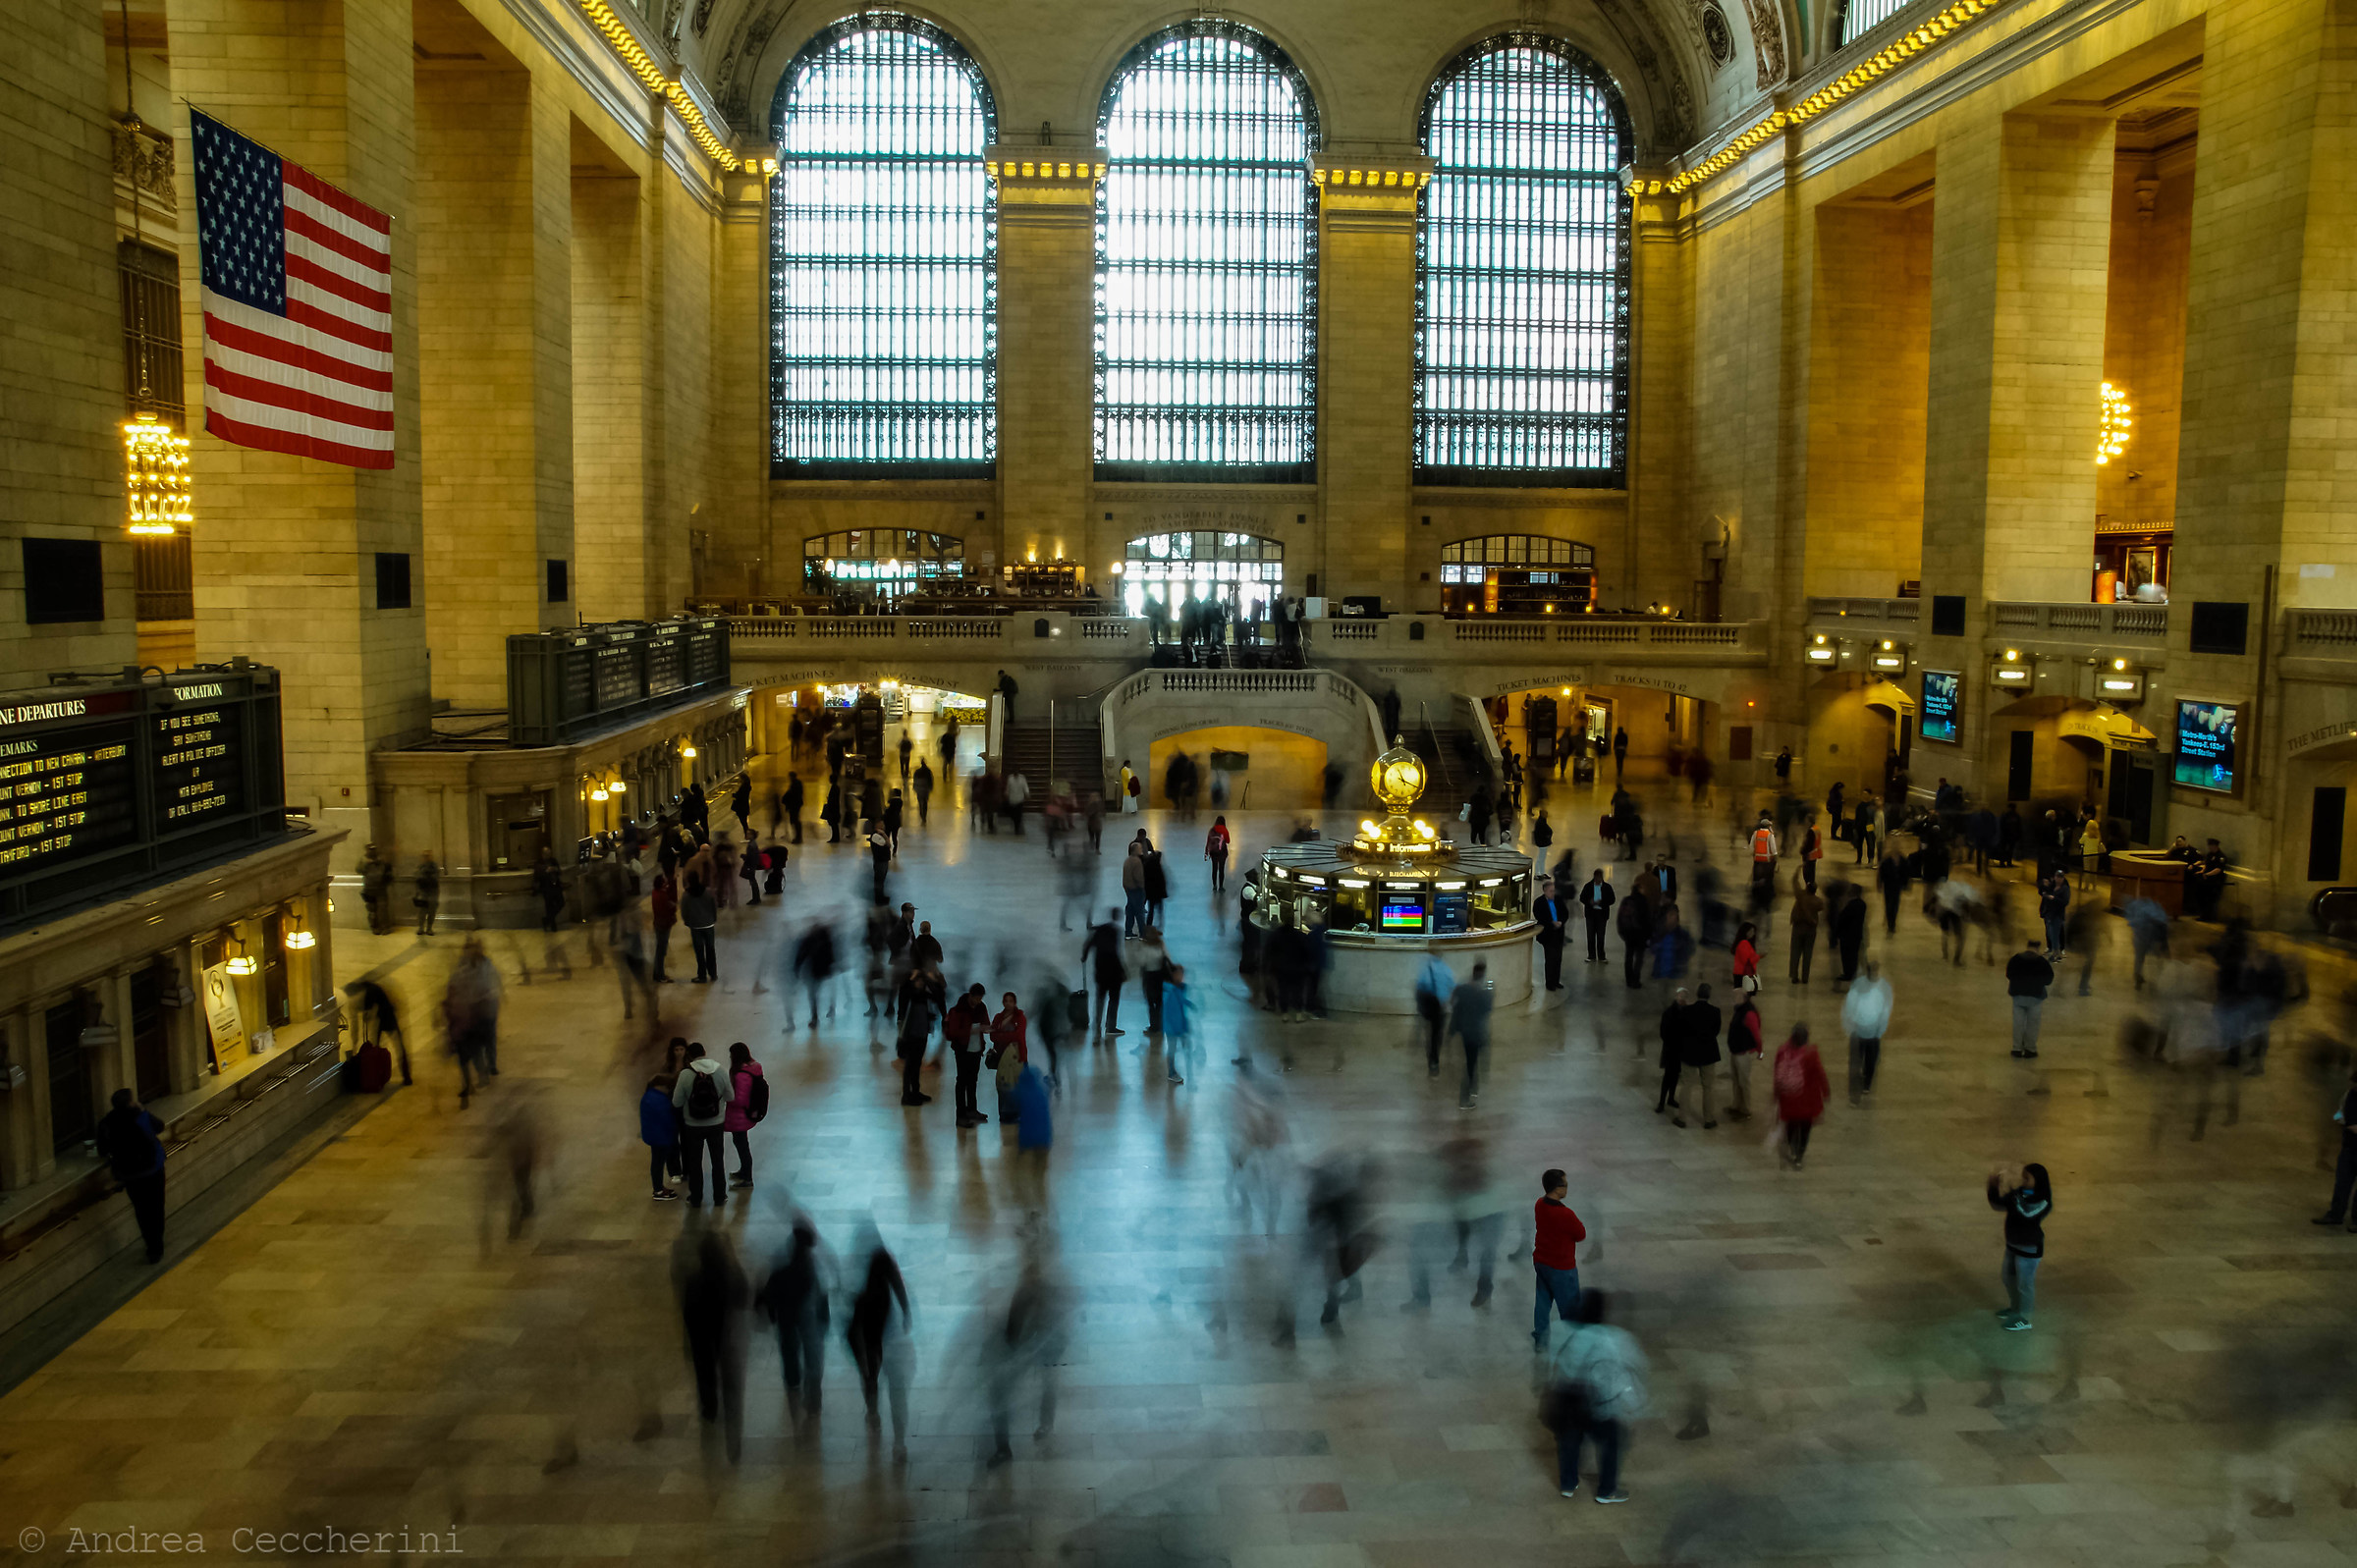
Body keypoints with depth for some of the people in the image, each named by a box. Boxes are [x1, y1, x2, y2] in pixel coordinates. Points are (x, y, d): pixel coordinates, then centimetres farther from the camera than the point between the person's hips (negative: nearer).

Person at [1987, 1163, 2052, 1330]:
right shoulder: (2020, 1192, -3)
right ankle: (2014, 1308, 45)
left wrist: (2010, 1190, -45)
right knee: (2008, 1277, 24)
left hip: (2029, 1249, -8)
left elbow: (2025, 1213, -41)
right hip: (2013, 1244, 8)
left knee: (2024, 1284, 8)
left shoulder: (2043, 1202, -24)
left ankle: (2023, 1318, 26)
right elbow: (1998, 1205, 0)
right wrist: (1994, 1186, -16)